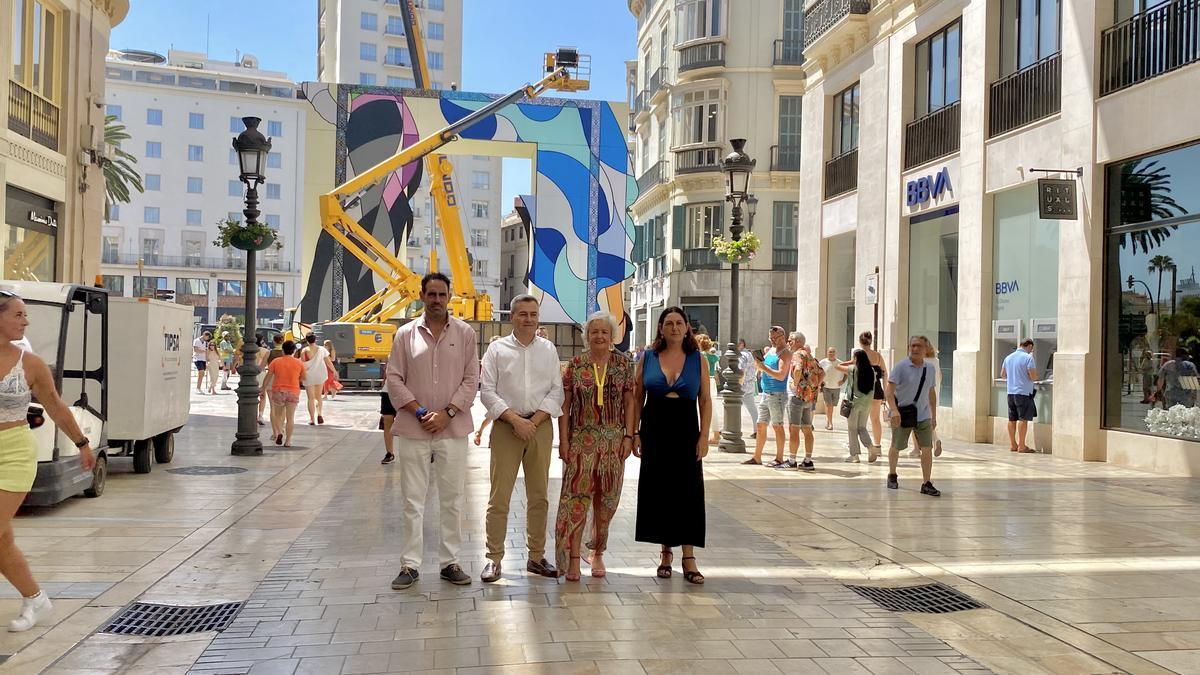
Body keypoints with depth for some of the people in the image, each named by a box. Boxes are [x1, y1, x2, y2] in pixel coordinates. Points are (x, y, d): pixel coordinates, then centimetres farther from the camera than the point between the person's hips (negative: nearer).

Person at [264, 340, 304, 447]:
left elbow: (268, 377, -1)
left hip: (278, 390, 0)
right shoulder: (299, 363, -1)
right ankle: (288, 441, 0)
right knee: (290, 417, 3)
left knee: (278, 414, 16)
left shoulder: (275, 362, -2)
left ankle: (279, 433, -7)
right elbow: (303, 377, 11)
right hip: (293, 392, 0)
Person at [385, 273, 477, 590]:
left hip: (452, 429, 0)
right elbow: (394, 378, 2)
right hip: (413, 429, 0)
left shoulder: (464, 332, 3)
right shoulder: (406, 333, 4)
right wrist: (419, 412, -8)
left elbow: (471, 379, 1)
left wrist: (446, 413, -9)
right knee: (412, 500, 4)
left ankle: (450, 562, 15)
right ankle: (410, 564, 11)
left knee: (452, 499, 6)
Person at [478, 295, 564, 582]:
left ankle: (536, 556, 17)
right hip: (506, 426, -2)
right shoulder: (497, 349, 3)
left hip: (540, 426, 3)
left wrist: (535, 420, -8)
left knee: (539, 496, 8)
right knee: (499, 496, -4)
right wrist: (515, 419, -13)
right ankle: (494, 559, 3)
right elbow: (487, 391, -2)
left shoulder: (549, 349, 9)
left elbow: (557, 390, 6)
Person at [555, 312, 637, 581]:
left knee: (606, 499, 8)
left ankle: (598, 554, 22)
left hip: (613, 441, 2)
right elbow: (564, 405, 2)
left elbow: (629, 403, 5)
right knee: (576, 498, -7)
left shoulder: (624, 364, 4)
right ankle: (573, 559, -3)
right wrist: (563, 440, -4)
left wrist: (628, 436, -3)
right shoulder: (575, 365, 1)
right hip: (581, 440, -1)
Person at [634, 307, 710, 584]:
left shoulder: (698, 360, 4)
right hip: (654, 431, 1)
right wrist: (634, 433, 0)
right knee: (658, 490, 4)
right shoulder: (648, 358, 5)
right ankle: (666, 552, 17)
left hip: (686, 430, -1)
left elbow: (706, 400, 3)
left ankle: (689, 557, 2)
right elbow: (637, 398, 7)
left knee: (688, 491, -2)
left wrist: (704, 436, -5)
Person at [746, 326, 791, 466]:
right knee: (760, 426, 9)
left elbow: (781, 375, -20)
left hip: (777, 395, -8)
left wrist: (764, 367, -20)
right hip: (765, 393, 8)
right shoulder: (769, 350, 15)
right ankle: (757, 457, 14)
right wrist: (759, 360, 1)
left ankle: (779, 458, 0)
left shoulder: (785, 353, -9)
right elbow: (761, 370, 20)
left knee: (777, 426, -5)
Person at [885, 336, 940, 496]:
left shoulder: (930, 368, 4)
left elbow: (931, 392, 15)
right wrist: (894, 410, -31)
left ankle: (926, 484, 3)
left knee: (927, 449, -4)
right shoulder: (901, 367, -11)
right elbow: (889, 390, -17)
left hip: (923, 416, 3)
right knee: (896, 447, 11)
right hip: (902, 415, -3)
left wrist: (934, 416, 15)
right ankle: (892, 476, 34)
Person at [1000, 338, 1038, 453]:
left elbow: (1003, 375, 18)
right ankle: (1021, 446, -3)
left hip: (1010, 392, 7)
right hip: (1024, 392, -7)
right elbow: (1033, 376, -14)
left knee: (1012, 419, 11)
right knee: (1023, 419, -4)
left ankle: (1013, 445, 15)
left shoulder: (1008, 357, 11)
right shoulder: (1028, 358, -10)